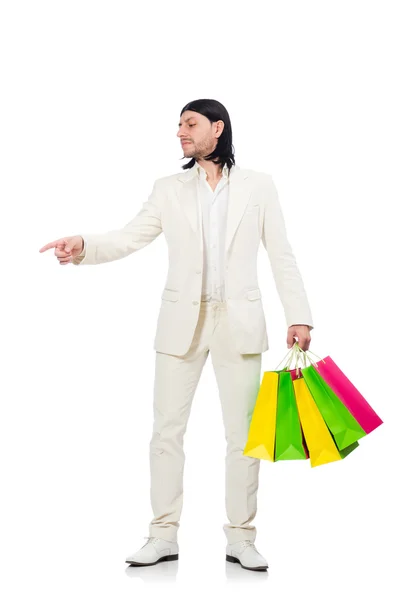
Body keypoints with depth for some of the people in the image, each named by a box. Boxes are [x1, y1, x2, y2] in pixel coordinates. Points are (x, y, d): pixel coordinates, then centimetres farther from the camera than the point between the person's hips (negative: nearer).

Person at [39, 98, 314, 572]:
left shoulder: (258, 185, 6)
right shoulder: (169, 189, 8)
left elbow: (281, 255, 4)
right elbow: (130, 237, -1)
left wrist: (298, 315, -3)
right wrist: (83, 247, -20)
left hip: (239, 321, -1)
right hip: (182, 321, 1)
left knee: (243, 433, 2)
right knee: (167, 428, 1)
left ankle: (240, 538, 12)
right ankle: (164, 536, 10)